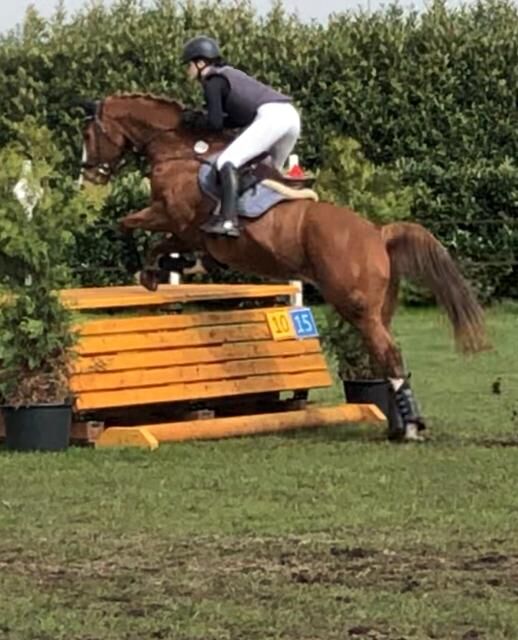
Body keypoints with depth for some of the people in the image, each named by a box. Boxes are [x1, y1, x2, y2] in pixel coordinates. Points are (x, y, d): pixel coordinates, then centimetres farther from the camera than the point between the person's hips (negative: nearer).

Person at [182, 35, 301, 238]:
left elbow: (215, 123, -4)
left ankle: (228, 221, -30)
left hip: (271, 115, -9)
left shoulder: (212, 81, 3)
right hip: (291, 115, 9)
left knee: (227, 161, -15)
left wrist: (198, 120, 15)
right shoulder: (229, 74, 30)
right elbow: (241, 118, 29)